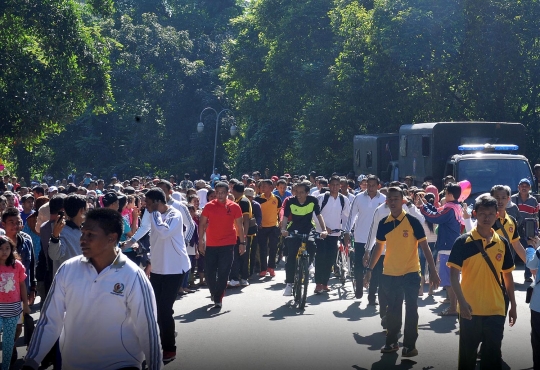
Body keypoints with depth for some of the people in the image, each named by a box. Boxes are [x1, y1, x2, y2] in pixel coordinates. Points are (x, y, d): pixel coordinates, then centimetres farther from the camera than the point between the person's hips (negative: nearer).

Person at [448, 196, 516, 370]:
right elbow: (454, 274, -9)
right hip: (470, 309, -2)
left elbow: (507, 275, 12)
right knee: (467, 354, 8)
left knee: (493, 356, 8)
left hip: (496, 310, 3)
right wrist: (462, 302, -20)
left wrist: (513, 305, 12)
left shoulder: (502, 243, 4)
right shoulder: (463, 242, -6)